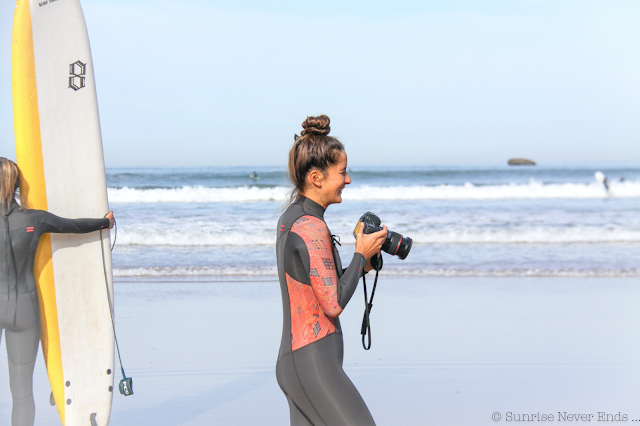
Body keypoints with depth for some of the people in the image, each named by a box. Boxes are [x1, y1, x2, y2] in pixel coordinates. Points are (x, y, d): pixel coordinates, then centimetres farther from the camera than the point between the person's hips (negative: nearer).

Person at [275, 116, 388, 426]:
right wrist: (361, 255, -6)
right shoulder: (311, 228, -17)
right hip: (313, 365, -10)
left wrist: (362, 266, 10)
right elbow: (333, 304, -17)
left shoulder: (290, 218, 12)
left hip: (293, 362, 10)